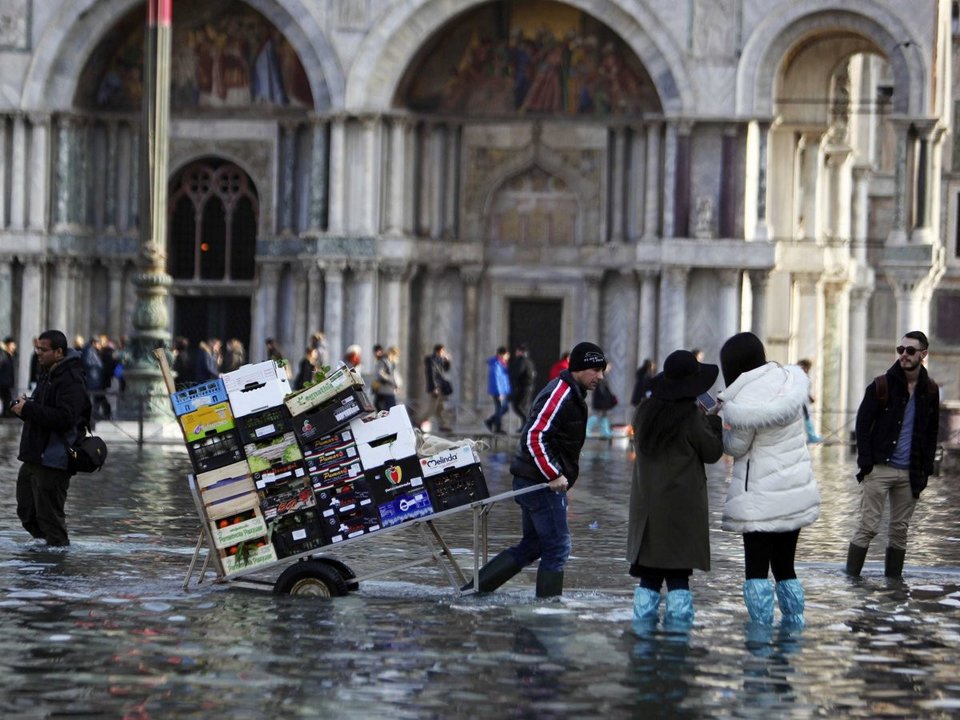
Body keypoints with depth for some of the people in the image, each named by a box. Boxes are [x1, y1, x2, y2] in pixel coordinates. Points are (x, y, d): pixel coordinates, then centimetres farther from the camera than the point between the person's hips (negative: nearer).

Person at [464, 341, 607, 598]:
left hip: (532, 481, 10)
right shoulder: (560, 395, -17)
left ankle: (474, 589, 15)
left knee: (532, 546, 14)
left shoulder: (571, 394, 17)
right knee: (557, 546, -5)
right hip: (542, 483, -10)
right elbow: (534, 437, -25)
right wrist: (554, 476, -25)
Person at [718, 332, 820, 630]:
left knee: (757, 569, 0)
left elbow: (735, 447, -7)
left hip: (761, 500, -6)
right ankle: (794, 627, 18)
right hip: (798, 493, 6)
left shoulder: (743, 401, -17)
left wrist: (720, 424, 12)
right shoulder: (790, 379, 0)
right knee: (785, 566, 17)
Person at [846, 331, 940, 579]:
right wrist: (866, 463, -9)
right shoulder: (881, 386, -3)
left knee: (900, 530, 7)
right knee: (868, 526, -6)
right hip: (880, 468, -3)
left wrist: (926, 468, 5)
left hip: (911, 473, 3)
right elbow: (862, 425, -1)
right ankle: (851, 577, -2)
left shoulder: (930, 390, 7)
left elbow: (932, 432, 14)